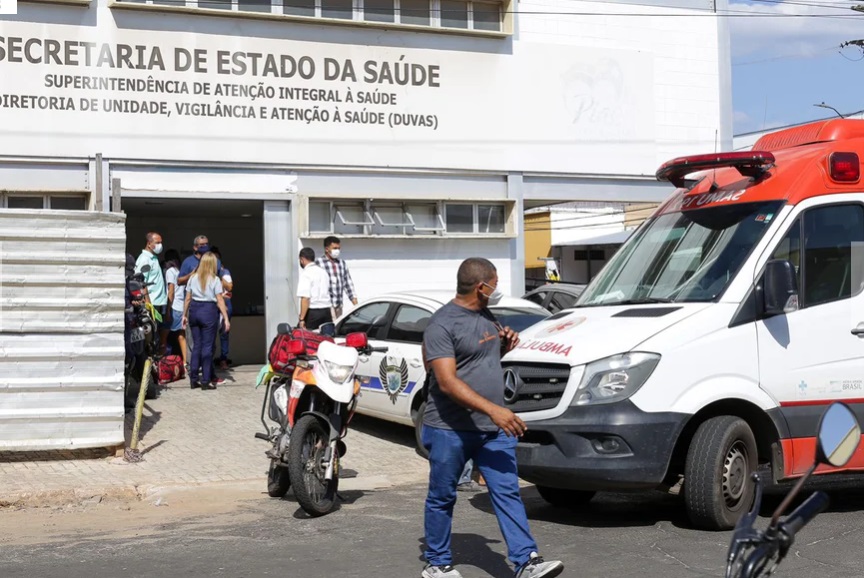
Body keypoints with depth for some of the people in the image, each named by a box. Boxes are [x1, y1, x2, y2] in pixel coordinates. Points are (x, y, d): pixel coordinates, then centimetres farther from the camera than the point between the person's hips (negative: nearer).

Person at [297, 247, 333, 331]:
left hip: (313, 312, -7)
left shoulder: (306, 274, -10)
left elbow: (305, 298, -18)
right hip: (327, 311, 7)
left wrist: (302, 319, -18)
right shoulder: (323, 272, 14)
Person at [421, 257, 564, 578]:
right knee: (442, 498, 7)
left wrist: (505, 345, 5)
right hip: (451, 431, -6)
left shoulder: (487, 316, 10)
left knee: (508, 494, 0)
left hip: (494, 429, 7)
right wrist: (493, 410, -31)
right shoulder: (441, 326, -15)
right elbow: (448, 382, -24)